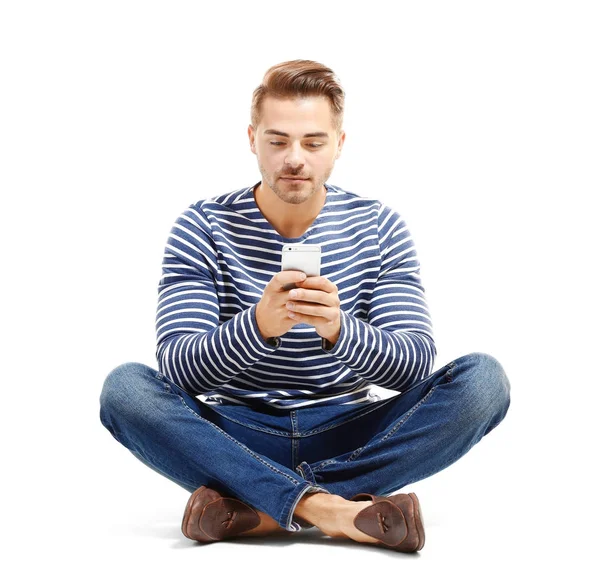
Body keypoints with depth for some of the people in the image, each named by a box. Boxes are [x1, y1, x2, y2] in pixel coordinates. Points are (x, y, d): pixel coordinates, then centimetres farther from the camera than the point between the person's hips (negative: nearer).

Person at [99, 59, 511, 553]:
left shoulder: (379, 226, 0)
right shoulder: (202, 228, -4)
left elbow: (416, 363, -9)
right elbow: (177, 367, -14)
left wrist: (340, 329, -32)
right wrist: (258, 326, -36)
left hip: (346, 435, 2)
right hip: (238, 437, -1)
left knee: (483, 380, -23)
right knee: (125, 387, -27)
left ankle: (252, 510, -28)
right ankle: (329, 507, -33)